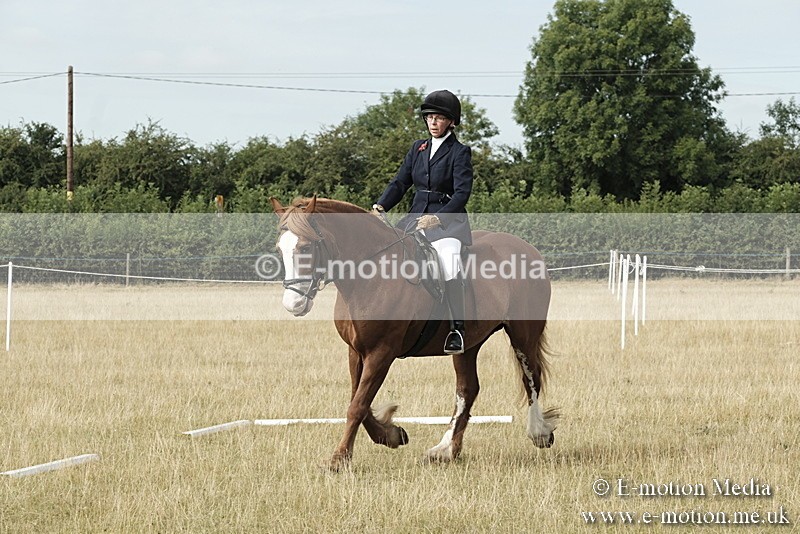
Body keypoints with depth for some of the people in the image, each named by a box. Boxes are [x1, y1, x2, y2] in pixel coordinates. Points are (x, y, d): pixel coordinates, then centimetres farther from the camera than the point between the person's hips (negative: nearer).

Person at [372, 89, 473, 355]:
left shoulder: (460, 152, -3)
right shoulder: (418, 148, 15)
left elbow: (462, 193, -12)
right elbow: (400, 182, 11)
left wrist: (437, 218, -26)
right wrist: (380, 207, -7)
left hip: (449, 221, -6)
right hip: (416, 218, 6)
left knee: (449, 264, -33)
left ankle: (457, 331, -29)